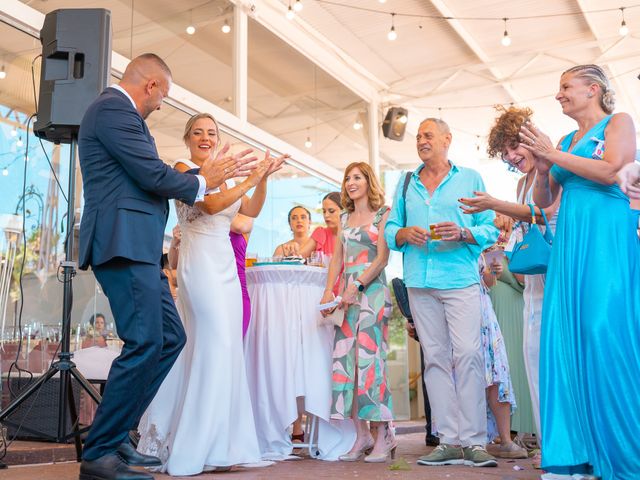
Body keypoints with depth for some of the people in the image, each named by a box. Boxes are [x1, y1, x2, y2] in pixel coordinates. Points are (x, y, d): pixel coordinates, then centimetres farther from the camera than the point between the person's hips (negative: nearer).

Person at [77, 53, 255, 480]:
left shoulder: (116, 109, 24)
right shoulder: (114, 107, -8)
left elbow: (150, 176, 23)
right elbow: (153, 176, -15)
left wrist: (204, 174, 21)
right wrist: (202, 183, 4)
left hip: (137, 248, 11)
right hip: (124, 243, -11)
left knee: (170, 338, 11)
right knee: (145, 344, -12)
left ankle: (116, 435, 16)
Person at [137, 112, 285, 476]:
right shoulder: (184, 169, -1)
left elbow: (252, 210, 17)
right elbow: (212, 204, -15)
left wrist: (263, 178, 5)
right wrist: (251, 178, -10)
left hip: (226, 265, 7)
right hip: (200, 263, -7)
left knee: (220, 350, 5)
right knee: (216, 346, -13)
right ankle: (198, 450, -4)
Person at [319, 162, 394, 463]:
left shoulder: (382, 214, 3)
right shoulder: (344, 219, 19)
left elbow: (382, 257, -7)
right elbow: (337, 259, 14)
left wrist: (357, 285, -18)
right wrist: (329, 291, -1)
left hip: (373, 291, -6)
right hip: (347, 294, 6)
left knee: (369, 359, -11)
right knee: (345, 361, -2)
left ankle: (383, 437, -4)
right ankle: (362, 436, 3)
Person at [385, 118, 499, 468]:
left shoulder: (470, 179, 10)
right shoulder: (406, 184, 19)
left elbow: (490, 229, 4)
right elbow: (390, 230, 17)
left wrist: (462, 234, -14)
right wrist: (404, 233, -4)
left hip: (461, 279, -3)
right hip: (420, 283, 4)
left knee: (467, 354, -12)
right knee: (435, 359, 2)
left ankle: (473, 441, -7)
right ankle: (449, 441, 6)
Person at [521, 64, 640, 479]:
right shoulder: (565, 142, 21)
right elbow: (544, 200, 20)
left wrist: (554, 154, -6)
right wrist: (543, 167, 2)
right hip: (570, 240, 6)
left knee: (606, 330, -12)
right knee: (567, 335, -1)